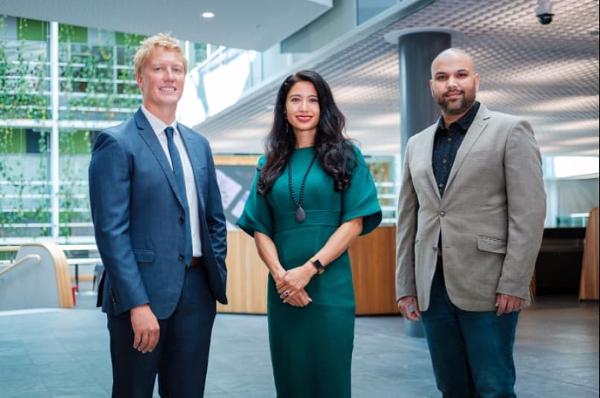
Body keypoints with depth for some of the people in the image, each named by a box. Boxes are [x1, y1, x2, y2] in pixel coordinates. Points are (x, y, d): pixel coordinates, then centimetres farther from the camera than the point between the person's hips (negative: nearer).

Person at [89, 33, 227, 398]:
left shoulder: (198, 144, 13)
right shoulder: (116, 143, -8)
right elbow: (111, 230, -14)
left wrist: (218, 274, 8)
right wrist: (138, 304, -19)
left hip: (197, 291, 6)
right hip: (144, 291, -6)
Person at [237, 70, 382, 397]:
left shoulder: (345, 155, 4)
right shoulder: (271, 162, 12)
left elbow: (355, 222, -4)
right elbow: (260, 228, 7)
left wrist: (309, 269, -14)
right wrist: (280, 274, -10)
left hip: (331, 285, -3)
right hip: (283, 288, 3)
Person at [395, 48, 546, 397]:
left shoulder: (510, 130, 0)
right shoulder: (417, 144, 15)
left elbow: (529, 212, -7)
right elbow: (408, 221, 15)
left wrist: (514, 284, -14)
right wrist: (406, 285, 9)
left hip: (487, 286, -5)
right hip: (432, 288, 5)